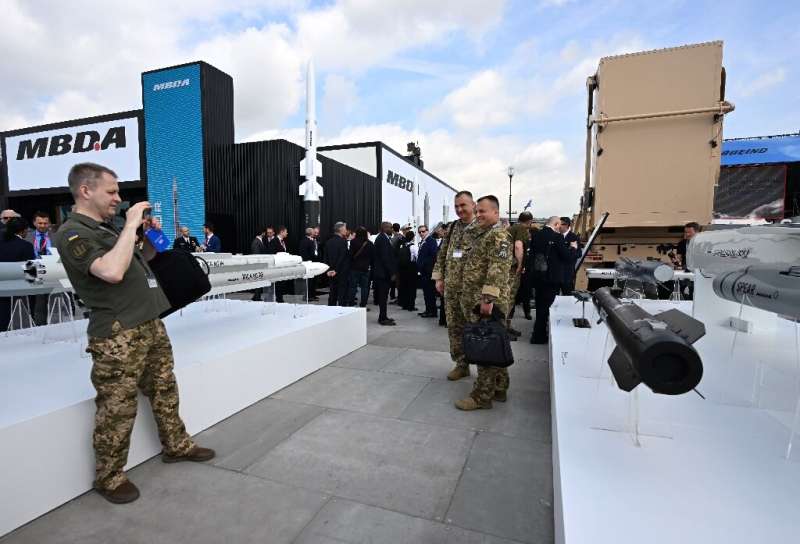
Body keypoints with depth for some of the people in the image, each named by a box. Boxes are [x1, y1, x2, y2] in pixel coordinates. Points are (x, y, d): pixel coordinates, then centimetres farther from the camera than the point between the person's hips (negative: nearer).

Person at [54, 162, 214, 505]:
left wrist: (152, 240, 10)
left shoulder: (107, 227, 16)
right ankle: (109, 478, 22)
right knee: (117, 410, 3)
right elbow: (112, 271, -29)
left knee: (164, 392, 18)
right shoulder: (72, 233, -12)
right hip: (117, 336, -9)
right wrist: (132, 225, -21)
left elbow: (135, 263, 26)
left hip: (150, 325, 9)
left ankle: (176, 446, 34)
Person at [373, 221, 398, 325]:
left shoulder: (383, 238, 15)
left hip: (384, 272, 9)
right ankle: (383, 319, 2)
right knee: (383, 296, -4)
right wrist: (392, 273, -18)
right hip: (384, 272, -9)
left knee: (383, 296, 13)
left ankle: (383, 317, 21)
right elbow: (385, 257, -20)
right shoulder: (382, 239, -15)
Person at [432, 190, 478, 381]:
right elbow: (442, 254, 14)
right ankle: (461, 364, 24)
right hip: (451, 287, 6)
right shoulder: (451, 227, 11)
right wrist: (439, 278, 8)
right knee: (454, 327, 10)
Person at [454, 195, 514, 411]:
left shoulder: (499, 235, -12)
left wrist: (488, 298, -27)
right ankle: (499, 388, 26)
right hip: (476, 300, 10)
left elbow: (498, 270, -23)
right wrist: (466, 297, 22)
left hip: (487, 301, -10)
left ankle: (482, 396, 6)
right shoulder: (481, 234, 19)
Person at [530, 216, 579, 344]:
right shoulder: (557, 236, -17)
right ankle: (539, 336, 9)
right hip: (552, 277, -7)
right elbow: (568, 257, -14)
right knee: (547, 306, 3)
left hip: (538, 276, 7)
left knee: (540, 305, 18)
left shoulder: (536, 235, 3)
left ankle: (539, 333, 31)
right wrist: (573, 248, 3)